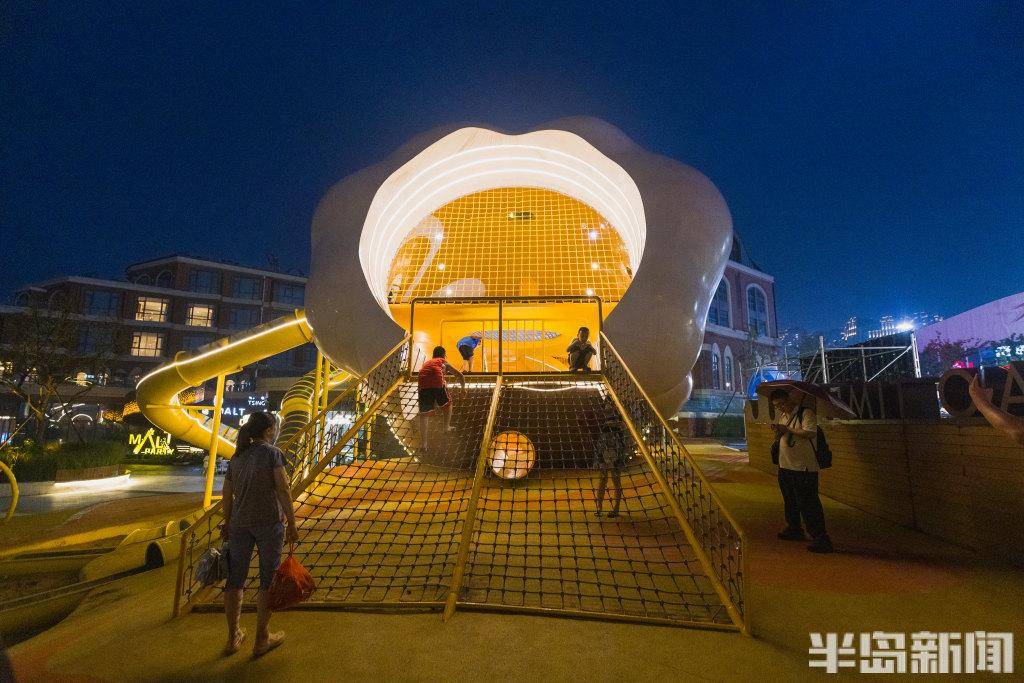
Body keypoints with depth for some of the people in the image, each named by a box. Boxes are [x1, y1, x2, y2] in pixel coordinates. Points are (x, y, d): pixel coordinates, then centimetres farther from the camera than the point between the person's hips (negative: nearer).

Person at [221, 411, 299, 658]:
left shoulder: (237, 456, 10)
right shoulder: (272, 452, -9)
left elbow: (227, 495, 13)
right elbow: (283, 490, -14)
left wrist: (226, 524, 25)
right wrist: (291, 524, -10)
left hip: (239, 523, 6)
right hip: (269, 522, -6)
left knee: (235, 579, 16)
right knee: (268, 581, 8)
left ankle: (233, 638, 29)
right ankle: (262, 640, 19)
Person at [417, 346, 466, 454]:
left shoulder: (426, 363, 39)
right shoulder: (444, 363, 29)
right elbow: (461, 376, 31)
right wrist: (463, 387, 52)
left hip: (423, 384, 3)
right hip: (437, 381, -3)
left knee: (423, 415, 9)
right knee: (447, 403, 28)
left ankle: (423, 444, 4)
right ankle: (447, 427, 29)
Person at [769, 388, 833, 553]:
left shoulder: (806, 413, -11)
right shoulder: (781, 415, 13)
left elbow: (811, 433, -24)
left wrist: (788, 430, -21)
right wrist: (777, 432, -3)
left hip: (804, 467, -8)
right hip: (785, 465, 8)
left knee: (808, 504, -6)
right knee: (790, 502, 19)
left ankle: (821, 538, 2)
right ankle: (794, 530, 34)